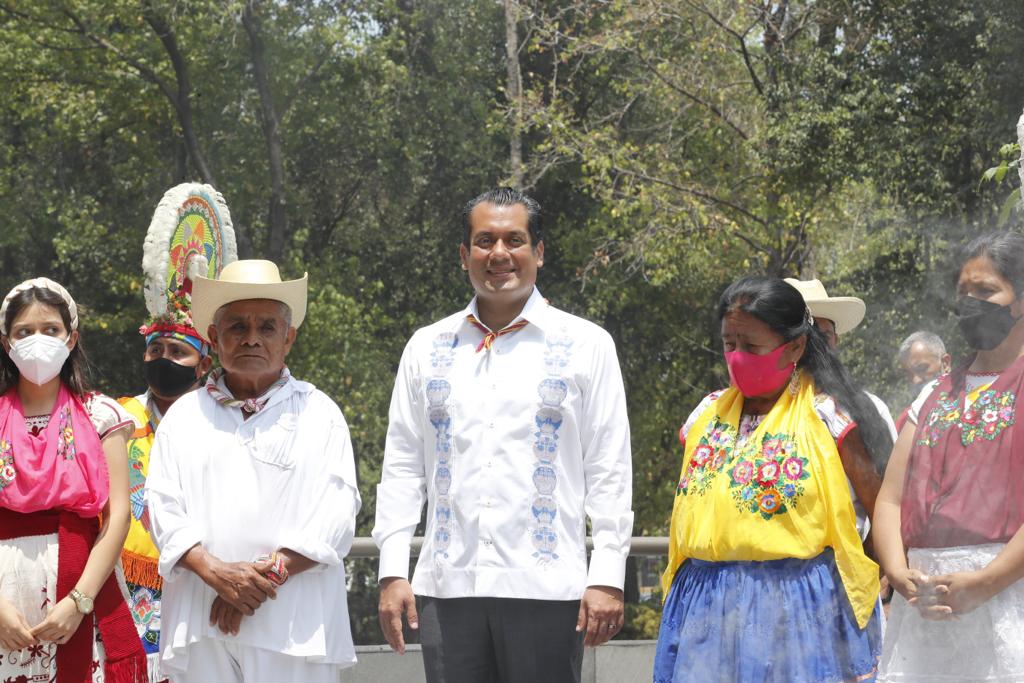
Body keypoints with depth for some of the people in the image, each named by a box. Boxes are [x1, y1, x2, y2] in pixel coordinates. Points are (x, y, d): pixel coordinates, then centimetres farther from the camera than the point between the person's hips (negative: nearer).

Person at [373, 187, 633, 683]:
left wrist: (607, 578, -6)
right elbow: (402, 467, 12)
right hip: (447, 585, 3)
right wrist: (392, 571, 4)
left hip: (546, 585, -3)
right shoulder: (427, 347, 13)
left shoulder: (585, 345, 5)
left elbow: (609, 472, 2)